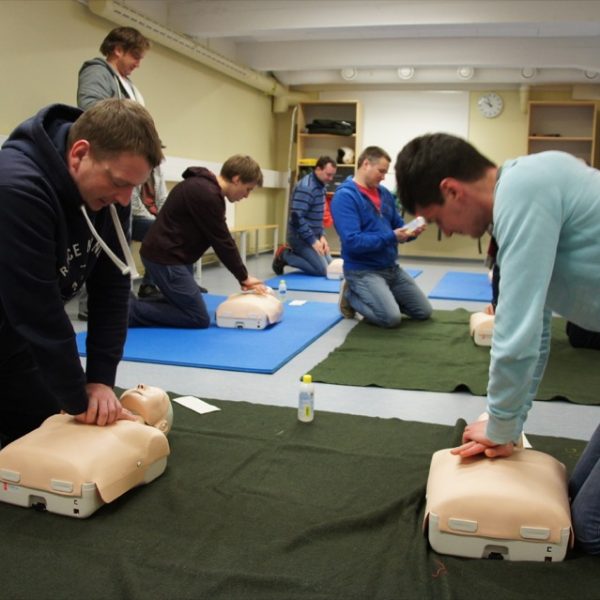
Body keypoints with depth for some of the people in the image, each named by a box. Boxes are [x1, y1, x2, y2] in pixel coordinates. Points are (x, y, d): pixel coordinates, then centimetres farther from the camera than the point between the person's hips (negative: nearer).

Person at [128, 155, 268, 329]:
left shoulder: (205, 187, 11)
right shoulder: (207, 195, -21)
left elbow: (222, 238, 15)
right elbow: (221, 241, -16)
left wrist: (243, 277, 11)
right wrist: (244, 277, -4)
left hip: (167, 254, 10)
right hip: (165, 257, -10)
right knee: (199, 318, -7)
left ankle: (132, 306, 13)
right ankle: (129, 310, -7)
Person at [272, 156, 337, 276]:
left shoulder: (320, 186, 9)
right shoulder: (305, 187, -20)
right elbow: (297, 217, -25)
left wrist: (321, 236, 5)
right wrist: (313, 241, -22)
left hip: (312, 235, 9)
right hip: (301, 236, -9)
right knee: (322, 270, -14)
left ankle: (293, 252, 16)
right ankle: (284, 255, -1)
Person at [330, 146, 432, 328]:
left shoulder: (385, 193, 7)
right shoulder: (344, 196, -17)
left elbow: (398, 226, 14)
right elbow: (353, 242, -25)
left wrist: (411, 232, -9)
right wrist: (391, 237, -26)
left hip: (392, 268, 8)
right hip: (363, 270, -8)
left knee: (424, 312, 9)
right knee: (391, 318, -23)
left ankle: (379, 297, 25)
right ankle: (351, 295, 3)